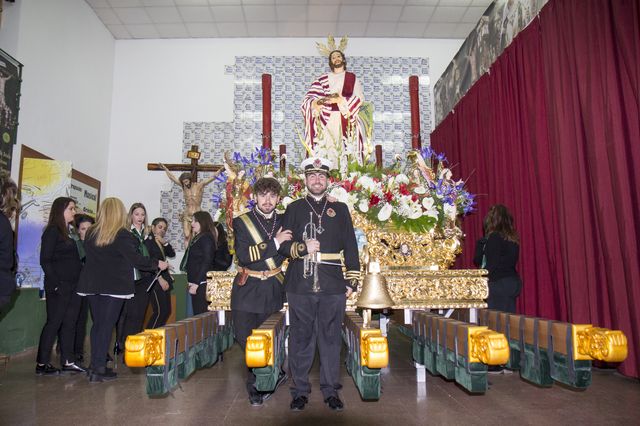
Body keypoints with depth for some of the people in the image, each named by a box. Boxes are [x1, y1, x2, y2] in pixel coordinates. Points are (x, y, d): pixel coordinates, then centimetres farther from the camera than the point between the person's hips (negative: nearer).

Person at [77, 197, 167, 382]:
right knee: (106, 325, -1)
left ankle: (95, 364, 19)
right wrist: (157, 264, -3)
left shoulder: (91, 232, 6)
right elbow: (135, 259, -14)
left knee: (97, 324, 14)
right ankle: (99, 369, 1)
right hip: (114, 285, -5)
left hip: (92, 284, 6)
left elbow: (88, 255, 15)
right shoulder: (122, 234, -11)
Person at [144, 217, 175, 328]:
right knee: (160, 311, -12)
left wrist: (165, 243, -8)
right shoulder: (148, 242, -4)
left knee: (167, 311, 5)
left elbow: (172, 254, 7)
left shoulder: (161, 243, 19)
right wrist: (160, 279, -14)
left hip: (164, 280, 8)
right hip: (155, 281, -8)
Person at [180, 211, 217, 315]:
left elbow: (207, 262, -17)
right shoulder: (197, 239, 20)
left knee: (201, 314, -9)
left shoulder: (207, 238, -9)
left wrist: (196, 283, -19)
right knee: (197, 313, 10)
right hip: (196, 283, 9)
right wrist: (192, 282, 12)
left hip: (201, 284, -9)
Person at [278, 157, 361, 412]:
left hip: (333, 286, 1)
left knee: (331, 338, 7)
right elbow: (283, 245, 5)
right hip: (300, 285, 0)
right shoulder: (294, 209, 10)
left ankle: (330, 390, 20)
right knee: (301, 338, 6)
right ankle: (300, 390, 19)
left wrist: (352, 280, 3)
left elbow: (350, 247, 9)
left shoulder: (340, 209, 11)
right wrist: (302, 247, -15)